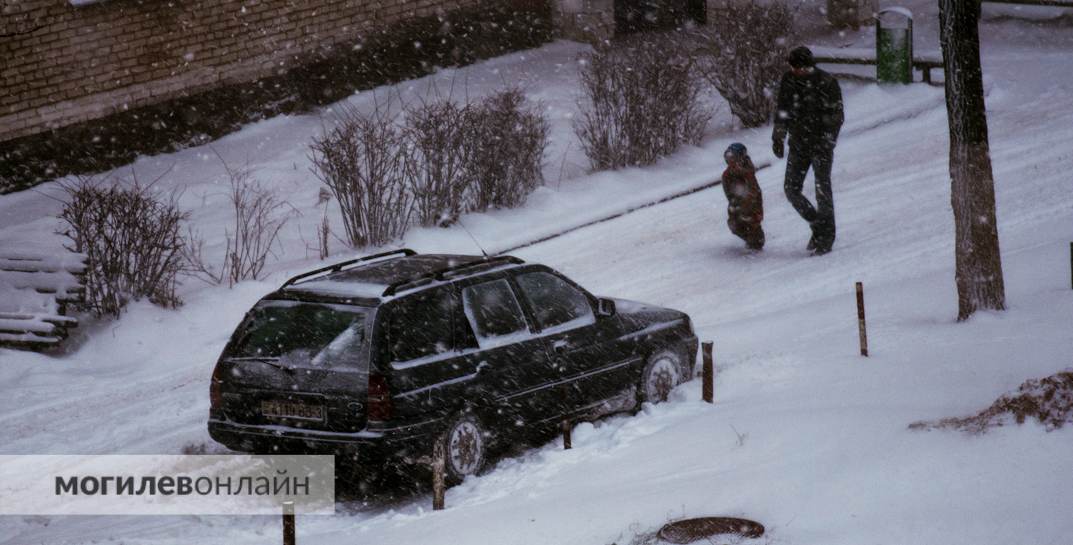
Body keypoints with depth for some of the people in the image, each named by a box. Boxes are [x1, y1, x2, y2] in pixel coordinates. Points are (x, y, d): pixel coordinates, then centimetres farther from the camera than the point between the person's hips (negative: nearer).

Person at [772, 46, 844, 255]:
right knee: (791, 189, 1)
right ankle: (817, 224, 21)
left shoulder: (827, 83, -13)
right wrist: (778, 136, 4)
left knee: (822, 189, -2)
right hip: (798, 143, 5)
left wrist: (828, 141, -18)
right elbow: (782, 110, 11)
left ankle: (826, 237, 9)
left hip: (821, 144, -5)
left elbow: (836, 116, -11)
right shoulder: (788, 80, 0)